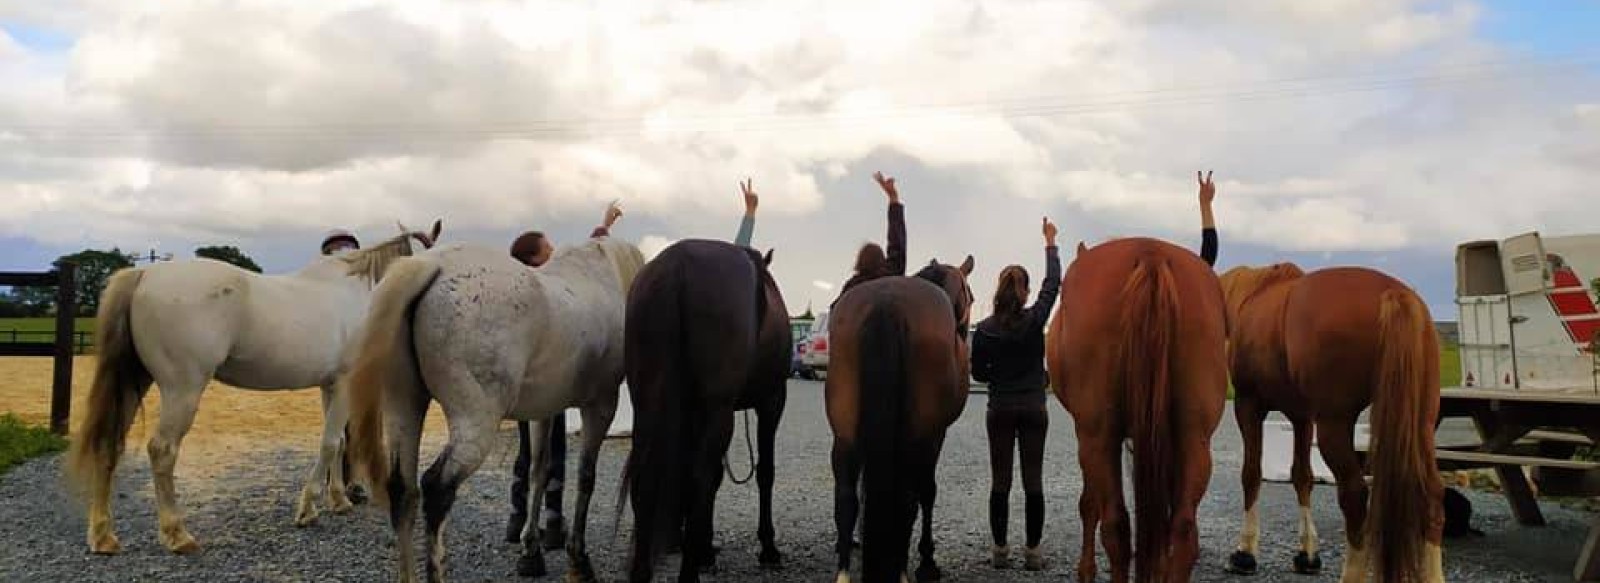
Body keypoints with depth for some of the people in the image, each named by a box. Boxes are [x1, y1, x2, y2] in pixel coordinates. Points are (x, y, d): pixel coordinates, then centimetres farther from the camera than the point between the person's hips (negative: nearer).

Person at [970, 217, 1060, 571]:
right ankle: (1033, 551, 7)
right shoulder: (1034, 320, -9)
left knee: (1000, 481, 6)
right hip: (1033, 408, 0)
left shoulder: (984, 329, -7)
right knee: (1033, 480, 4)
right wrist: (1050, 243, 15)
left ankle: (1000, 551, 8)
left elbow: (978, 373, 1)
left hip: (1000, 410, 0)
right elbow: (1052, 284, 5)